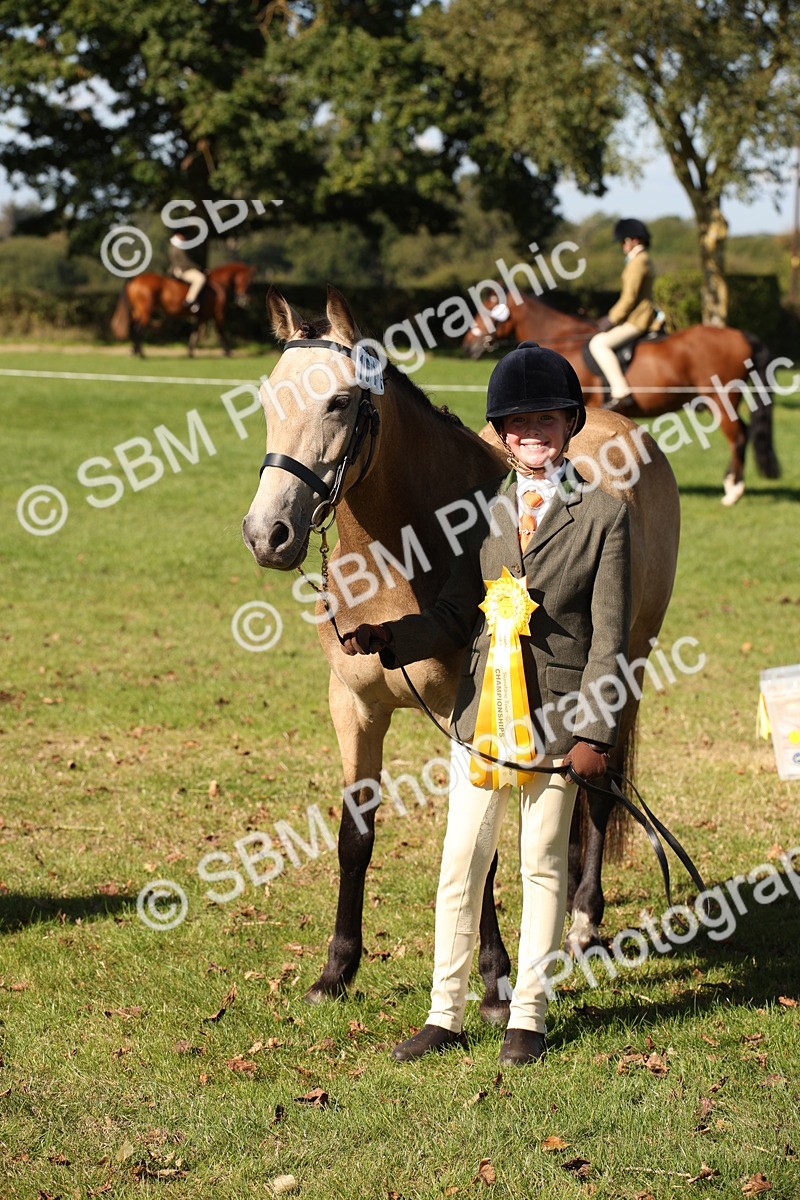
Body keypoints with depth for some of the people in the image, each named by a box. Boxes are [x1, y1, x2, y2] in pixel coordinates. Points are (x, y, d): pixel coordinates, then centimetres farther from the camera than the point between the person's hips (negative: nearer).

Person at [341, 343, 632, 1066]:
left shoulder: (604, 515, -4)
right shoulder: (484, 511, 8)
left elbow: (610, 636, -6)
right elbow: (457, 618, 8)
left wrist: (594, 731, -12)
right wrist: (388, 638, -10)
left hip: (557, 717, -4)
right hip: (483, 710, 4)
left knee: (543, 865, 6)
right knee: (461, 865, 6)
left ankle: (527, 1018, 17)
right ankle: (446, 1016, 15)